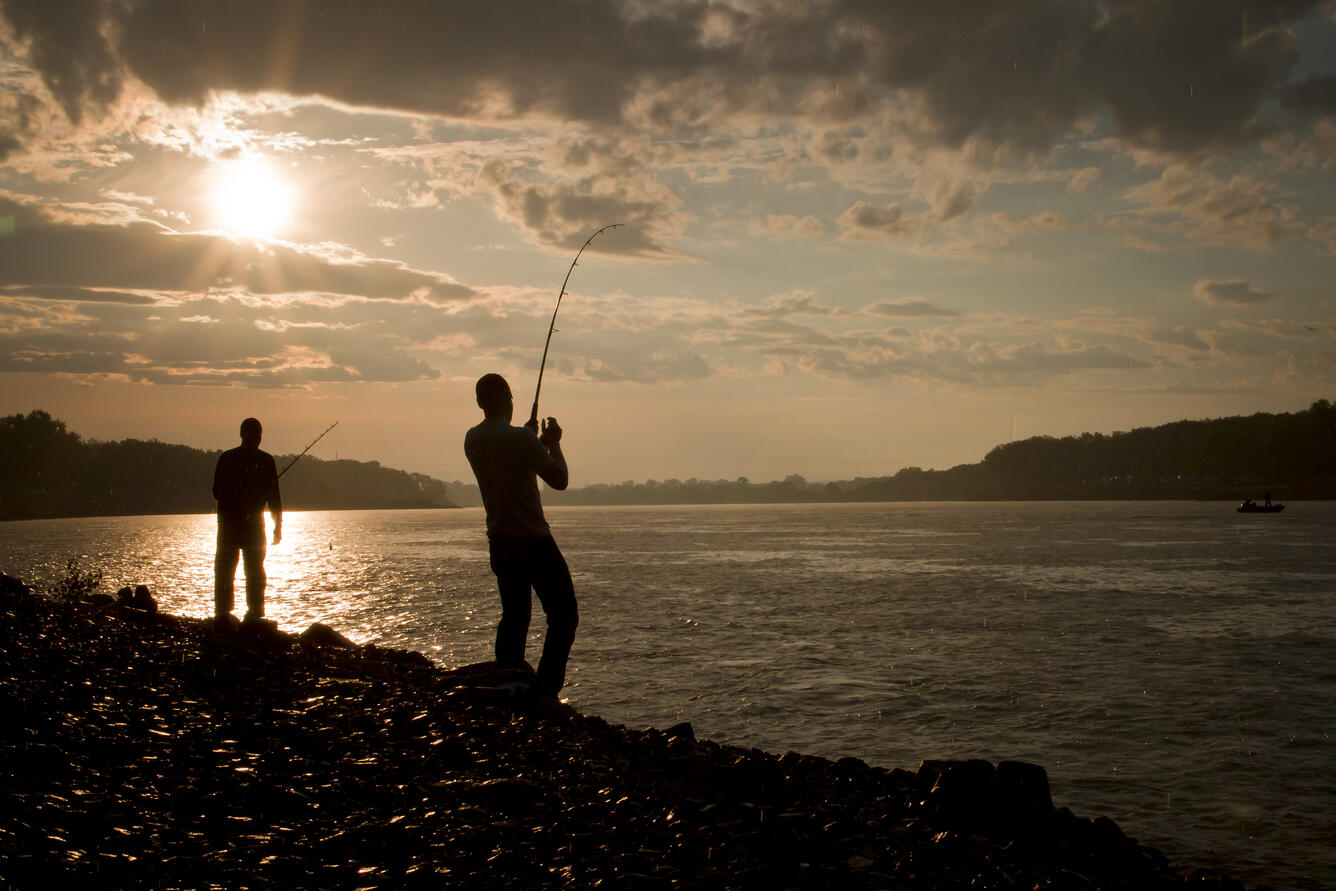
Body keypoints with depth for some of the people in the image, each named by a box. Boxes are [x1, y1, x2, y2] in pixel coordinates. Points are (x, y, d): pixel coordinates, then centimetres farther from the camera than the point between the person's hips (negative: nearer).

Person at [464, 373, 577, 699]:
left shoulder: (472, 440, 5)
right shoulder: (521, 438, -16)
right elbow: (559, 479, -11)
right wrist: (553, 442, 2)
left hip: (499, 544, 7)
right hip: (534, 541, -7)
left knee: (513, 615, 18)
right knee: (563, 616, 0)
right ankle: (546, 691, -8)